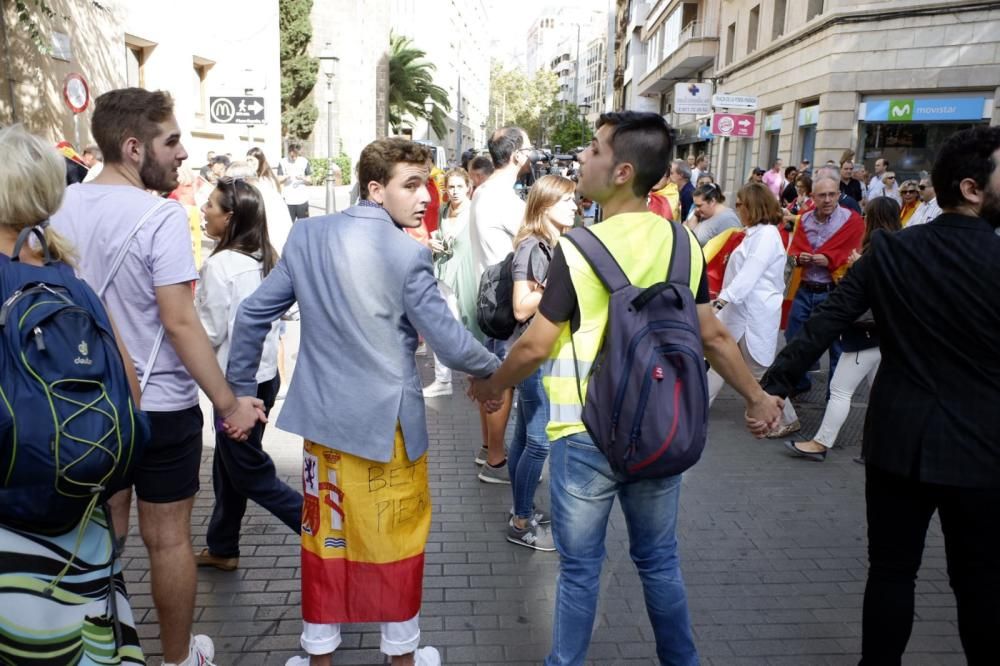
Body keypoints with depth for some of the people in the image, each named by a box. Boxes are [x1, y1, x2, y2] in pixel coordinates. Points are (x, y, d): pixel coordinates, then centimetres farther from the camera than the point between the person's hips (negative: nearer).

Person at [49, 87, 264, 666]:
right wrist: (230, 403, -16)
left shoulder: (61, 208, 1)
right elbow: (180, 322, -22)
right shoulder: (161, 216, -19)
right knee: (168, 537, 10)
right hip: (161, 405, -6)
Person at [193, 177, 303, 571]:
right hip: (265, 371, 9)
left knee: (249, 473, 4)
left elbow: (209, 333, -15)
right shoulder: (266, 259, 4)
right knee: (228, 464, 20)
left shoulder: (219, 265, -19)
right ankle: (221, 548, 33)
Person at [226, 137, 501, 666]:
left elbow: (252, 315, 3)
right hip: (387, 421, -4)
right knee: (397, 537, 14)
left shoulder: (307, 234, 0)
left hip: (322, 414, 5)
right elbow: (450, 344, -14)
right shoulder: (408, 253, -17)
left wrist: (239, 391, 14)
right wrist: (493, 369, 6)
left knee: (326, 534, 18)